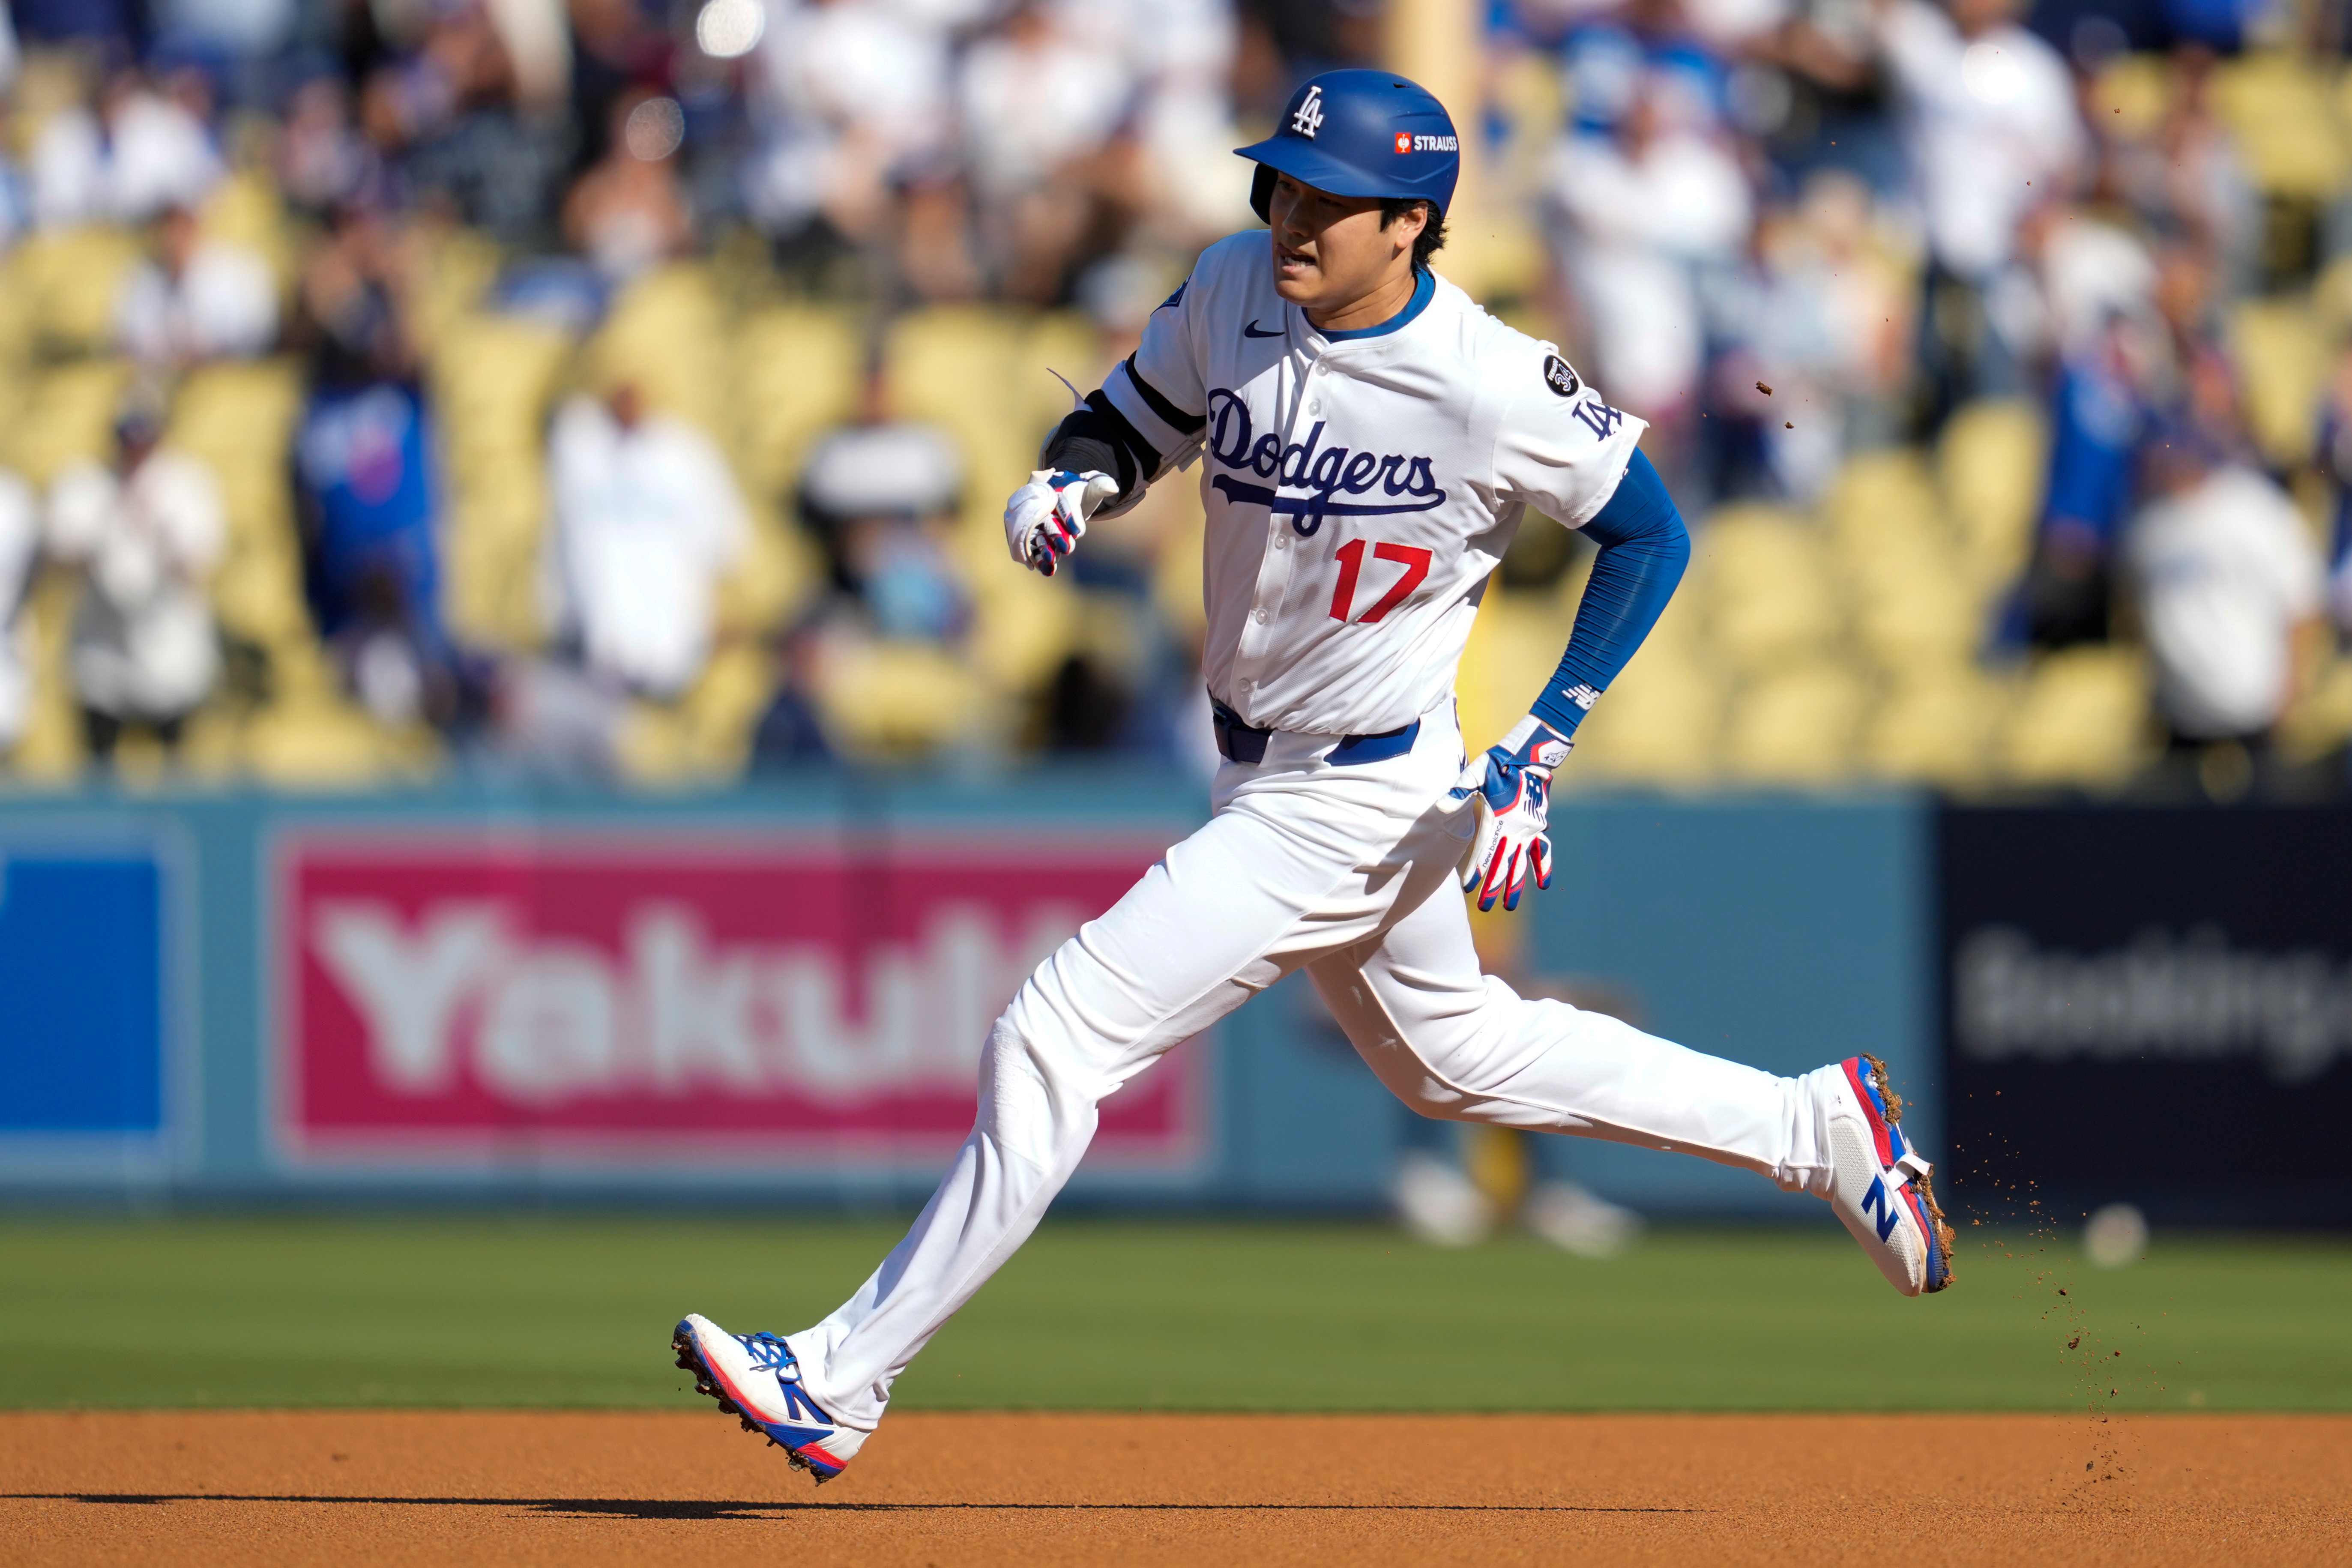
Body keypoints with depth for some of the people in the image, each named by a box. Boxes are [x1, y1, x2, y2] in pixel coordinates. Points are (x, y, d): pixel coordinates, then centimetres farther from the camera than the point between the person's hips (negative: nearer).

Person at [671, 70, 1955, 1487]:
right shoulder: (1236, 292, -6)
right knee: (1456, 1057, 26)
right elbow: (1129, 425, 9)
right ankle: (1816, 1129, 38)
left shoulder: (1489, 386, -23)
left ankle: (841, 1381, -5)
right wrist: (1066, 485, -15)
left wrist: (1537, 750, -16)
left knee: (1058, 1041, -12)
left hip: (1363, 799, -9)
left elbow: (1653, 535, -10)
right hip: (1269, 775, 9)